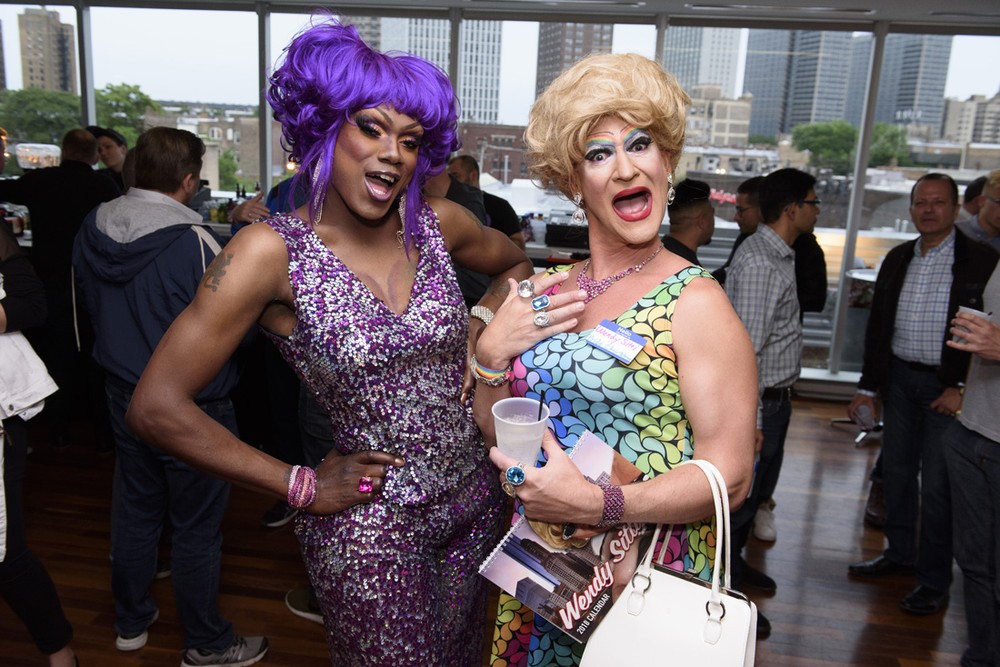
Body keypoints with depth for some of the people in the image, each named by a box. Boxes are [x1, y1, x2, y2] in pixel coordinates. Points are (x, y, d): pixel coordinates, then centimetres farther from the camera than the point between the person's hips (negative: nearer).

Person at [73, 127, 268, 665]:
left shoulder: (93, 229, -2)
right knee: (197, 527, 8)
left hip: (123, 394, 7)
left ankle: (131, 621, 41)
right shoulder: (192, 240, -26)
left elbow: (91, 304, 12)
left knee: (134, 509, 22)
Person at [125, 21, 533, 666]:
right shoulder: (272, 251, -17)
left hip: (474, 499, 5)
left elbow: (516, 264, 18)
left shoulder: (437, 224, -4)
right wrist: (302, 486, -14)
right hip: (371, 527, -5)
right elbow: (157, 406, -18)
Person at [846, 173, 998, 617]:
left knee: (936, 485, 0)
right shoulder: (898, 259, 9)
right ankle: (900, 554, 33)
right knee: (896, 471, 15)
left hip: (947, 386, -5)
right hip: (899, 377, 6)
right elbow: (878, 325, 11)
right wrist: (868, 385, 9)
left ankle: (935, 581, 15)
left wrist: (961, 387, -13)